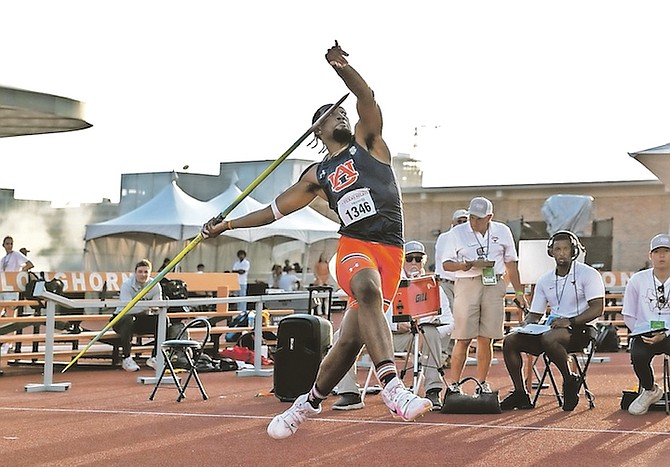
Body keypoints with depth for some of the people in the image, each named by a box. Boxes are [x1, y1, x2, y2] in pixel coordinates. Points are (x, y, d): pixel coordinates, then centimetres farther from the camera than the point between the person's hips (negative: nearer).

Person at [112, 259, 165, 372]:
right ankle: (127, 359, -28)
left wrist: (155, 308, -37)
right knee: (128, 319, -38)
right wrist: (146, 306, -45)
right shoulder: (127, 285, -17)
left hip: (143, 320, 4)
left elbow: (158, 307, -11)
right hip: (121, 319, -4)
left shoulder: (155, 286, -5)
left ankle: (155, 357, -11)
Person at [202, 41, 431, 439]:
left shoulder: (367, 142, 15)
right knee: (368, 290, -36)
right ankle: (392, 384, -48)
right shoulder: (318, 175, 20)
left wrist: (343, 68, -21)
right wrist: (228, 224, 27)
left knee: (352, 339, -4)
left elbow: (367, 98, -3)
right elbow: (277, 209, 28)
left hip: (391, 253, 0)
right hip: (354, 246, 0)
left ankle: (310, 402, 19)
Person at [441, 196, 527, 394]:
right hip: (467, 285, -2)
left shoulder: (502, 231, 11)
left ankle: (482, 384, 11)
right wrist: (463, 265, -17)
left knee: (486, 339, 2)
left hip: (494, 286, 2)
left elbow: (510, 263, 16)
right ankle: (453, 385, 0)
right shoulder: (457, 233, 4)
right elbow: (446, 264, 3)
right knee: (463, 339, -6)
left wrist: (519, 291, 12)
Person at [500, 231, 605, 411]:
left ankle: (570, 381, -16)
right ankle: (520, 394, -9)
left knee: (549, 338, -38)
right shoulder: (545, 280, 15)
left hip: (580, 329, -7)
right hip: (552, 327, 7)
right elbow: (535, 314, 18)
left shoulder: (588, 274, -3)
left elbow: (598, 308, -12)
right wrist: (527, 323, -7)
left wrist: (570, 321, -24)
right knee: (510, 341, -11)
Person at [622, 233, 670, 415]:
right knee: (638, 356, -31)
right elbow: (628, 316, 10)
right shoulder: (637, 280, 6)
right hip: (644, 334, 1)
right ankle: (650, 391, 3)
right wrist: (643, 333, -4)